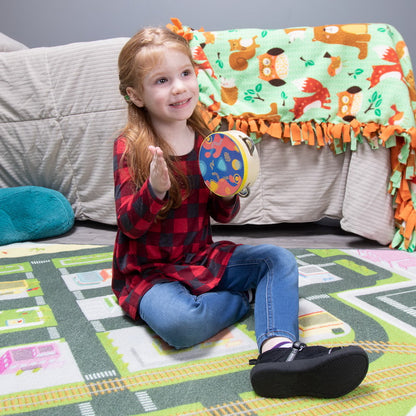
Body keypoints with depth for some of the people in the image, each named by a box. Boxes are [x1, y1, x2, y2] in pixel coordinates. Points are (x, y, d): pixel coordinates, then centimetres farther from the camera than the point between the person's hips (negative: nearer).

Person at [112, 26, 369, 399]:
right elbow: (130, 224, -17)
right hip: (149, 271, -5)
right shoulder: (131, 147, -12)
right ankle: (241, 301, -4)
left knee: (279, 259, -7)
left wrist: (228, 193, -15)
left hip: (202, 257, 6)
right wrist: (155, 189, -37)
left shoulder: (207, 141, 2)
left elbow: (222, 215, 8)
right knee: (180, 323, -35)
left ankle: (278, 347, -31)